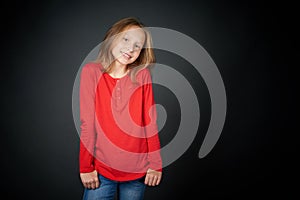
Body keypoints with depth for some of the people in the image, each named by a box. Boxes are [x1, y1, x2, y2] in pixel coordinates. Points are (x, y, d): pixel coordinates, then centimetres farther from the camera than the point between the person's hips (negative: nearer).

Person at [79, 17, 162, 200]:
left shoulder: (142, 75, -1)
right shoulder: (91, 71, -4)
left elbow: (150, 121, -1)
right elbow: (87, 122, -5)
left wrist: (156, 164, -2)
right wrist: (86, 167, -4)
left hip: (137, 171, 1)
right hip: (101, 170, -1)